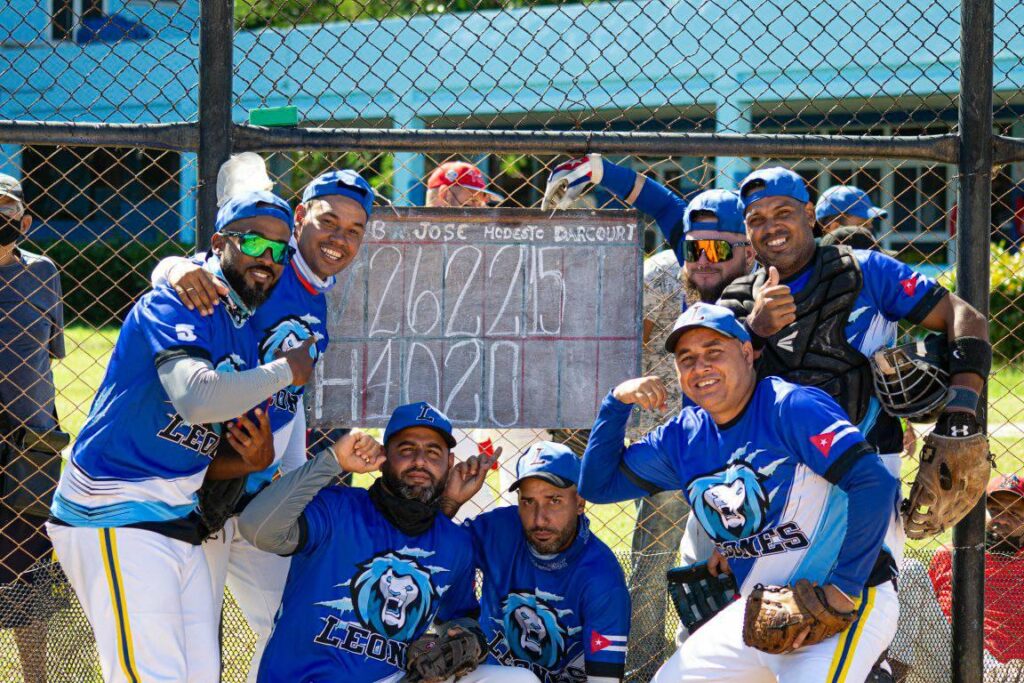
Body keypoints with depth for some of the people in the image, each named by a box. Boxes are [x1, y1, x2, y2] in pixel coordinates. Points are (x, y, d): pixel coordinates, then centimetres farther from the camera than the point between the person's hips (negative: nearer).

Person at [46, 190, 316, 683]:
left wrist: (252, 461, -4)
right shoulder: (175, 304, -10)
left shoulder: (246, 335, 16)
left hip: (178, 524, 9)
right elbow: (197, 397, -31)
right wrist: (286, 370, -17)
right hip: (116, 521, -9)